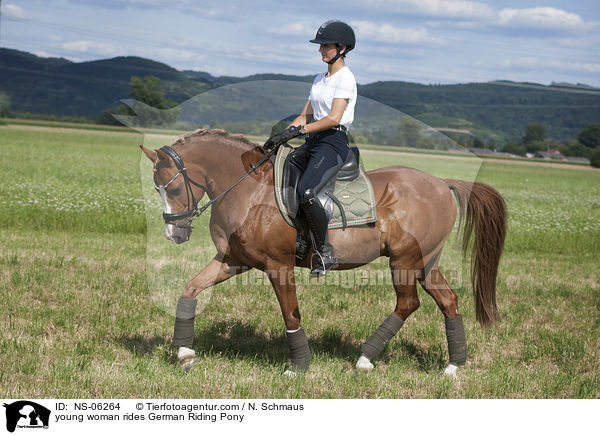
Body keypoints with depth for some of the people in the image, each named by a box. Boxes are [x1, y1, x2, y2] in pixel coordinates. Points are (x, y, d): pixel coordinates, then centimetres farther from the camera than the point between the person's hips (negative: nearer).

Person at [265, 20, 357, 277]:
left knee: (305, 192, -29)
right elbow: (305, 116, 20)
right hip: (312, 143, 9)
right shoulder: (320, 80, 19)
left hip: (334, 143, -9)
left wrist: (298, 130, -23)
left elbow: (334, 118, -20)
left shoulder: (345, 78, -8)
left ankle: (325, 253, -16)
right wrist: (281, 135, 5)